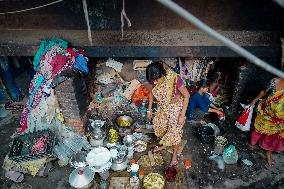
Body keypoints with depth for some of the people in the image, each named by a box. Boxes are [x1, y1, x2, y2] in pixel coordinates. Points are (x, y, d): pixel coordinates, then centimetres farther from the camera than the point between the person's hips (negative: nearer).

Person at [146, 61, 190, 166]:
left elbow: (186, 96, -22)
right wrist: (149, 109, 5)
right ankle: (163, 144, 49)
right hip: (162, 107, 5)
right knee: (159, 126, 19)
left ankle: (174, 155, 32)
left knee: (174, 132, 5)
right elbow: (151, 93, 0)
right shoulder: (153, 79, -20)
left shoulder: (174, 78, -35)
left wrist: (182, 115, -20)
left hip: (176, 108, -5)